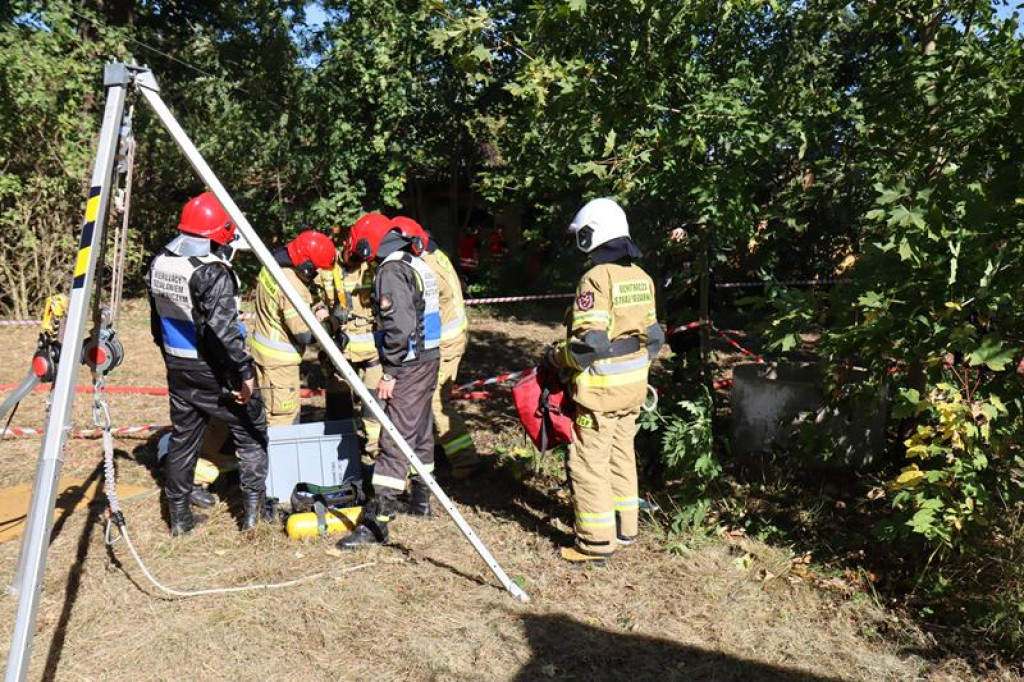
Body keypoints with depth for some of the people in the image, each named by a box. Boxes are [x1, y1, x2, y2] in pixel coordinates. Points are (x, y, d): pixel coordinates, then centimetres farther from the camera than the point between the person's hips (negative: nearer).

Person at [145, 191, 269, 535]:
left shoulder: (158, 264, 5)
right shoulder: (212, 272, -22)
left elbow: (158, 318, 14)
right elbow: (223, 329, -27)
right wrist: (246, 372, -21)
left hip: (177, 368, 8)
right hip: (212, 370, -7)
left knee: (183, 437, 16)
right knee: (251, 431, 10)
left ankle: (179, 516, 23)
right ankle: (253, 505, 11)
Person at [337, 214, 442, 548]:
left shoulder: (391, 272, -15)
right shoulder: (418, 265, 14)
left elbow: (399, 326, -23)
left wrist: (389, 373, -18)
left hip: (409, 365, -10)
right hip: (429, 357, 10)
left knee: (394, 440, -10)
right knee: (420, 430, 20)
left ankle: (376, 521, -8)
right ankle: (420, 499, 35)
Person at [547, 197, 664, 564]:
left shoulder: (596, 278, -19)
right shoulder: (641, 277, 7)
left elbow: (589, 342, -25)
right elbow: (653, 335, 11)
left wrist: (555, 356, -9)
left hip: (601, 388, -8)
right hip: (634, 385, 9)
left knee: (588, 462, 3)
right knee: (621, 455, 20)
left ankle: (596, 541, 11)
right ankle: (624, 528, 32)